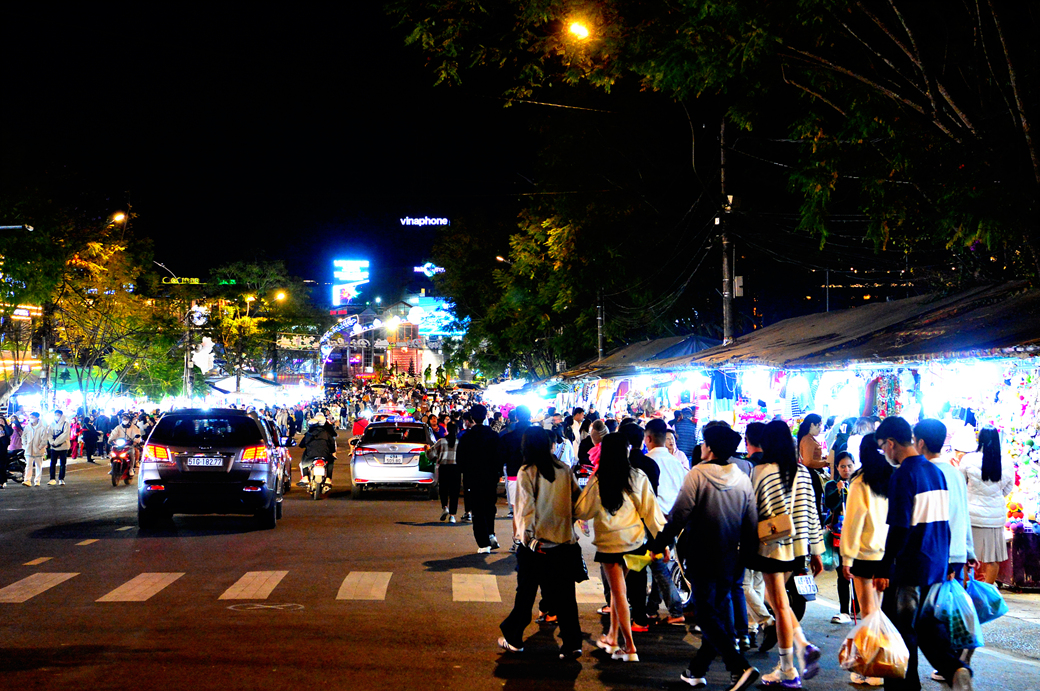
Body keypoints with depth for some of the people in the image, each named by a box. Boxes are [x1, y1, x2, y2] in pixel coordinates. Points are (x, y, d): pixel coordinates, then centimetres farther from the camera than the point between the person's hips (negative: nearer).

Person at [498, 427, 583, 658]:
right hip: (564, 542, 3)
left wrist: (528, 537, -9)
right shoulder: (564, 470, 2)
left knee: (526, 592, 11)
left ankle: (514, 639, 23)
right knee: (563, 594, 7)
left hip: (535, 544, -3)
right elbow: (577, 500, 6)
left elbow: (526, 507, -14)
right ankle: (572, 644, 2)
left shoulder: (526, 472, -10)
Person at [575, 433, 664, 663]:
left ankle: (629, 648, -1)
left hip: (609, 541, -3)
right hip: (634, 539, 3)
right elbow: (650, 509, -2)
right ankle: (613, 637, 30)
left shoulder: (597, 481, -10)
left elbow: (582, 512, -2)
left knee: (619, 592, 2)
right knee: (617, 589, 19)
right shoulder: (638, 477, -4)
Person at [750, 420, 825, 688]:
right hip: (798, 546, 6)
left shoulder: (761, 472, -12)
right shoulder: (802, 472, 4)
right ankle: (803, 646, 5)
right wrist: (816, 551, 13)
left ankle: (788, 673, 8)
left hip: (772, 546, -6)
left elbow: (753, 511, -11)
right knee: (776, 596, 22)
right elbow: (811, 512, 7)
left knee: (780, 606, 1)